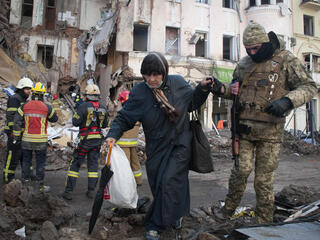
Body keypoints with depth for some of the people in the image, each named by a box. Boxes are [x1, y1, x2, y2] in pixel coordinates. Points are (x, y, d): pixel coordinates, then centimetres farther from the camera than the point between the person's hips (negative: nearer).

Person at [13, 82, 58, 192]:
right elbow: (54, 119, 8)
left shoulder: (24, 106, -3)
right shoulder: (47, 107, -7)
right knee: (40, 162, 8)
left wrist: (17, 136, 5)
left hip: (26, 139, 2)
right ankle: (39, 185, 13)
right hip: (40, 140, -2)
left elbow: (17, 122, -4)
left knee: (26, 160, 15)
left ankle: (25, 182, 23)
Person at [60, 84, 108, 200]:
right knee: (93, 164, 12)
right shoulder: (103, 108, 3)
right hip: (97, 140, 4)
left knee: (75, 164, 5)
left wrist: (76, 114, 7)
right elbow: (105, 124, 12)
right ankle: (91, 191, 15)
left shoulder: (83, 106, -13)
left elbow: (75, 122, -10)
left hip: (85, 139, -4)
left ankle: (68, 191, 6)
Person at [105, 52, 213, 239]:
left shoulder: (178, 83, -3)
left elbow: (192, 102, 14)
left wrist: (203, 88, -2)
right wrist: (113, 135, -21)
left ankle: (157, 224, 4)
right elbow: (124, 118, -5)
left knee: (169, 181, -12)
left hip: (181, 144, -1)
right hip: (157, 147, 1)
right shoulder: (139, 93, -9)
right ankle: (176, 214, 35)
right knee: (158, 185, 8)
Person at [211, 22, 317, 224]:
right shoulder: (244, 64, 12)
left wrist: (287, 100, -21)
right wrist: (222, 89, 0)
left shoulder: (285, 60, -2)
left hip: (269, 131, -3)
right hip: (244, 128, 3)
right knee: (241, 170, 1)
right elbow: (236, 90, 23)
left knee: (264, 178, 3)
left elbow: (309, 87, -3)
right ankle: (229, 207, 22)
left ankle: (264, 220, 21)